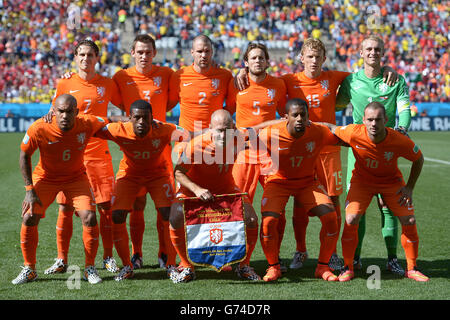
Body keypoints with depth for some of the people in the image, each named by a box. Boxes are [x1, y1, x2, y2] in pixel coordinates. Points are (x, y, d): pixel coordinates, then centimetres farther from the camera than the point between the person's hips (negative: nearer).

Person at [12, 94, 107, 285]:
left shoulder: (87, 124, -23)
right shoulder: (39, 128, -26)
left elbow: (110, 125, -1)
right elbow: (24, 156, -11)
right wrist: (29, 189, -14)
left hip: (76, 178, 1)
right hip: (45, 177, 0)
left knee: (89, 218, -15)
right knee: (29, 218, -12)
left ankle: (90, 268, 3)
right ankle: (29, 269, 7)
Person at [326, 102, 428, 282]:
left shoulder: (399, 141, -28)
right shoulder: (354, 134, -29)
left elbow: (418, 159, -9)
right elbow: (332, 129, -8)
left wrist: (410, 187, -10)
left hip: (391, 181, 1)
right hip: (362, 180, 0)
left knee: (409, 222, -7)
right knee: (351, 219, -19)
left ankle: (411, 269, 12)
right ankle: (348, 268, -1)